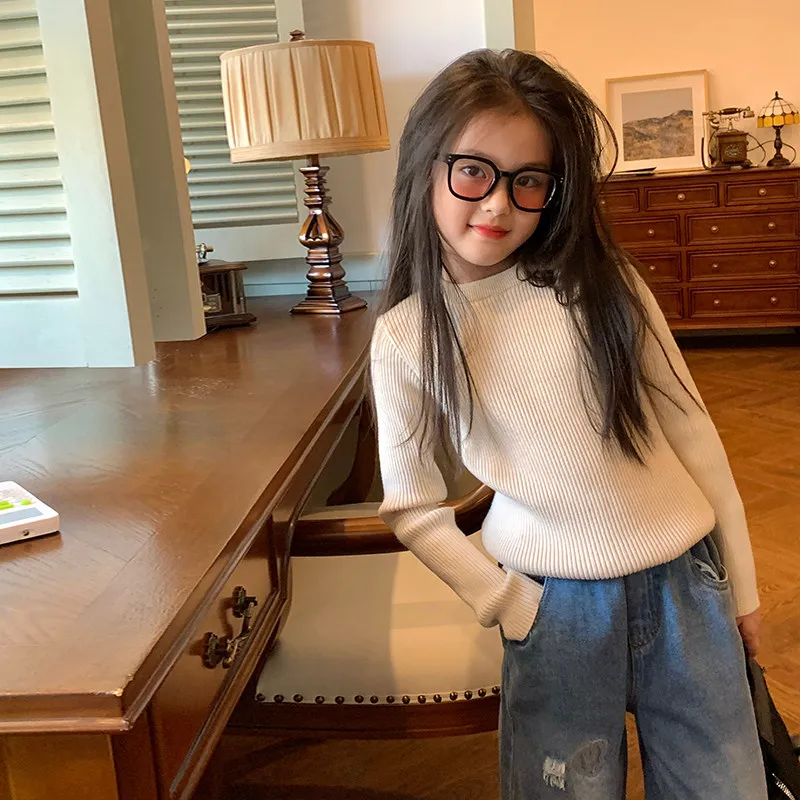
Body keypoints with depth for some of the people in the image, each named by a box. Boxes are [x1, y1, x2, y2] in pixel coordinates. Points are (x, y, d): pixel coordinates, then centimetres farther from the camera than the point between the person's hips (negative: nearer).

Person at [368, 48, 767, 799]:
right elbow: (412, 509, 0)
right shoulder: (405, 337, -7)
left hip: (685, 582, 2)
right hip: (559, 606, -1)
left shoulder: (601, 279, -6)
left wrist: (739, 581, 6)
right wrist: (508, 604, -6)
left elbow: (689, 428, 1)